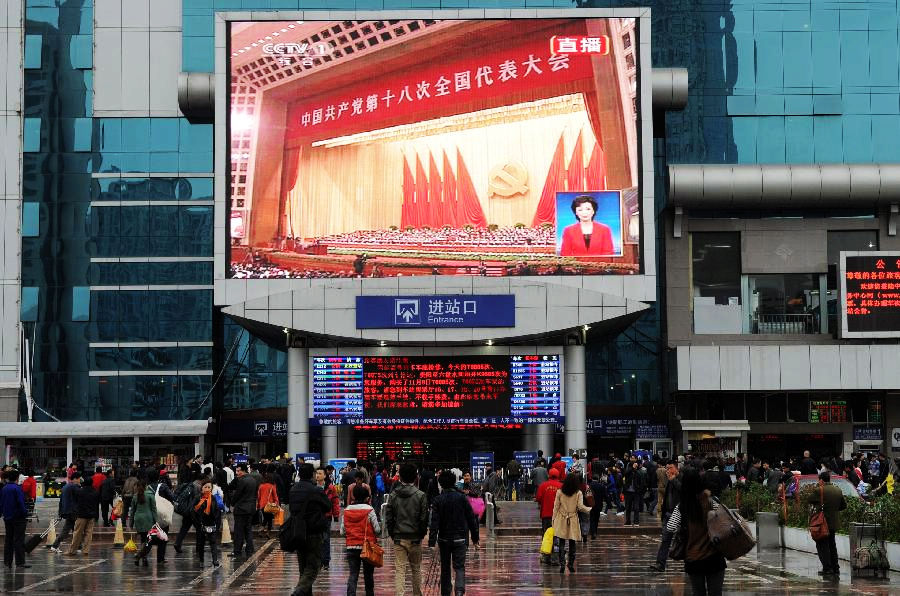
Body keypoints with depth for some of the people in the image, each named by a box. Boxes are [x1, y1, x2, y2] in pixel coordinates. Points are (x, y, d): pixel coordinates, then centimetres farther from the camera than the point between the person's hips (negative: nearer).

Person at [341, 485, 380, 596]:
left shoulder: (346, 511, 2)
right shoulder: (369, 510, -10)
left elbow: (342, 532, 4)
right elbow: (377, 529, -11)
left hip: (351, 546, 2)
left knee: (353, 574, 1)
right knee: (368, 574, 12)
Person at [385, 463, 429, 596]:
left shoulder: (393, 495, -2)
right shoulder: (420, 496, -7)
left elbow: (388, 517, -1)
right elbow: (424, 519, -5)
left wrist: (392, 534, 9)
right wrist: (421, 534, 9)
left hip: (398, 539, 0)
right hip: (415, 538, 0)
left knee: (399, 570, 1)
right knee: (416, 569, 14)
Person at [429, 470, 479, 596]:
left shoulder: (438, 500, -6)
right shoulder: (462, 498, -3)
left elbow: (434, 522, -12)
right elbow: (471, 519, 0)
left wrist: (432, 542, -13)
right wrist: (475, 538, 8)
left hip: (444, 539, 0)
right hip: (460, 538, 0)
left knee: (445, 568, 14)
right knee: (459, 567, -2)